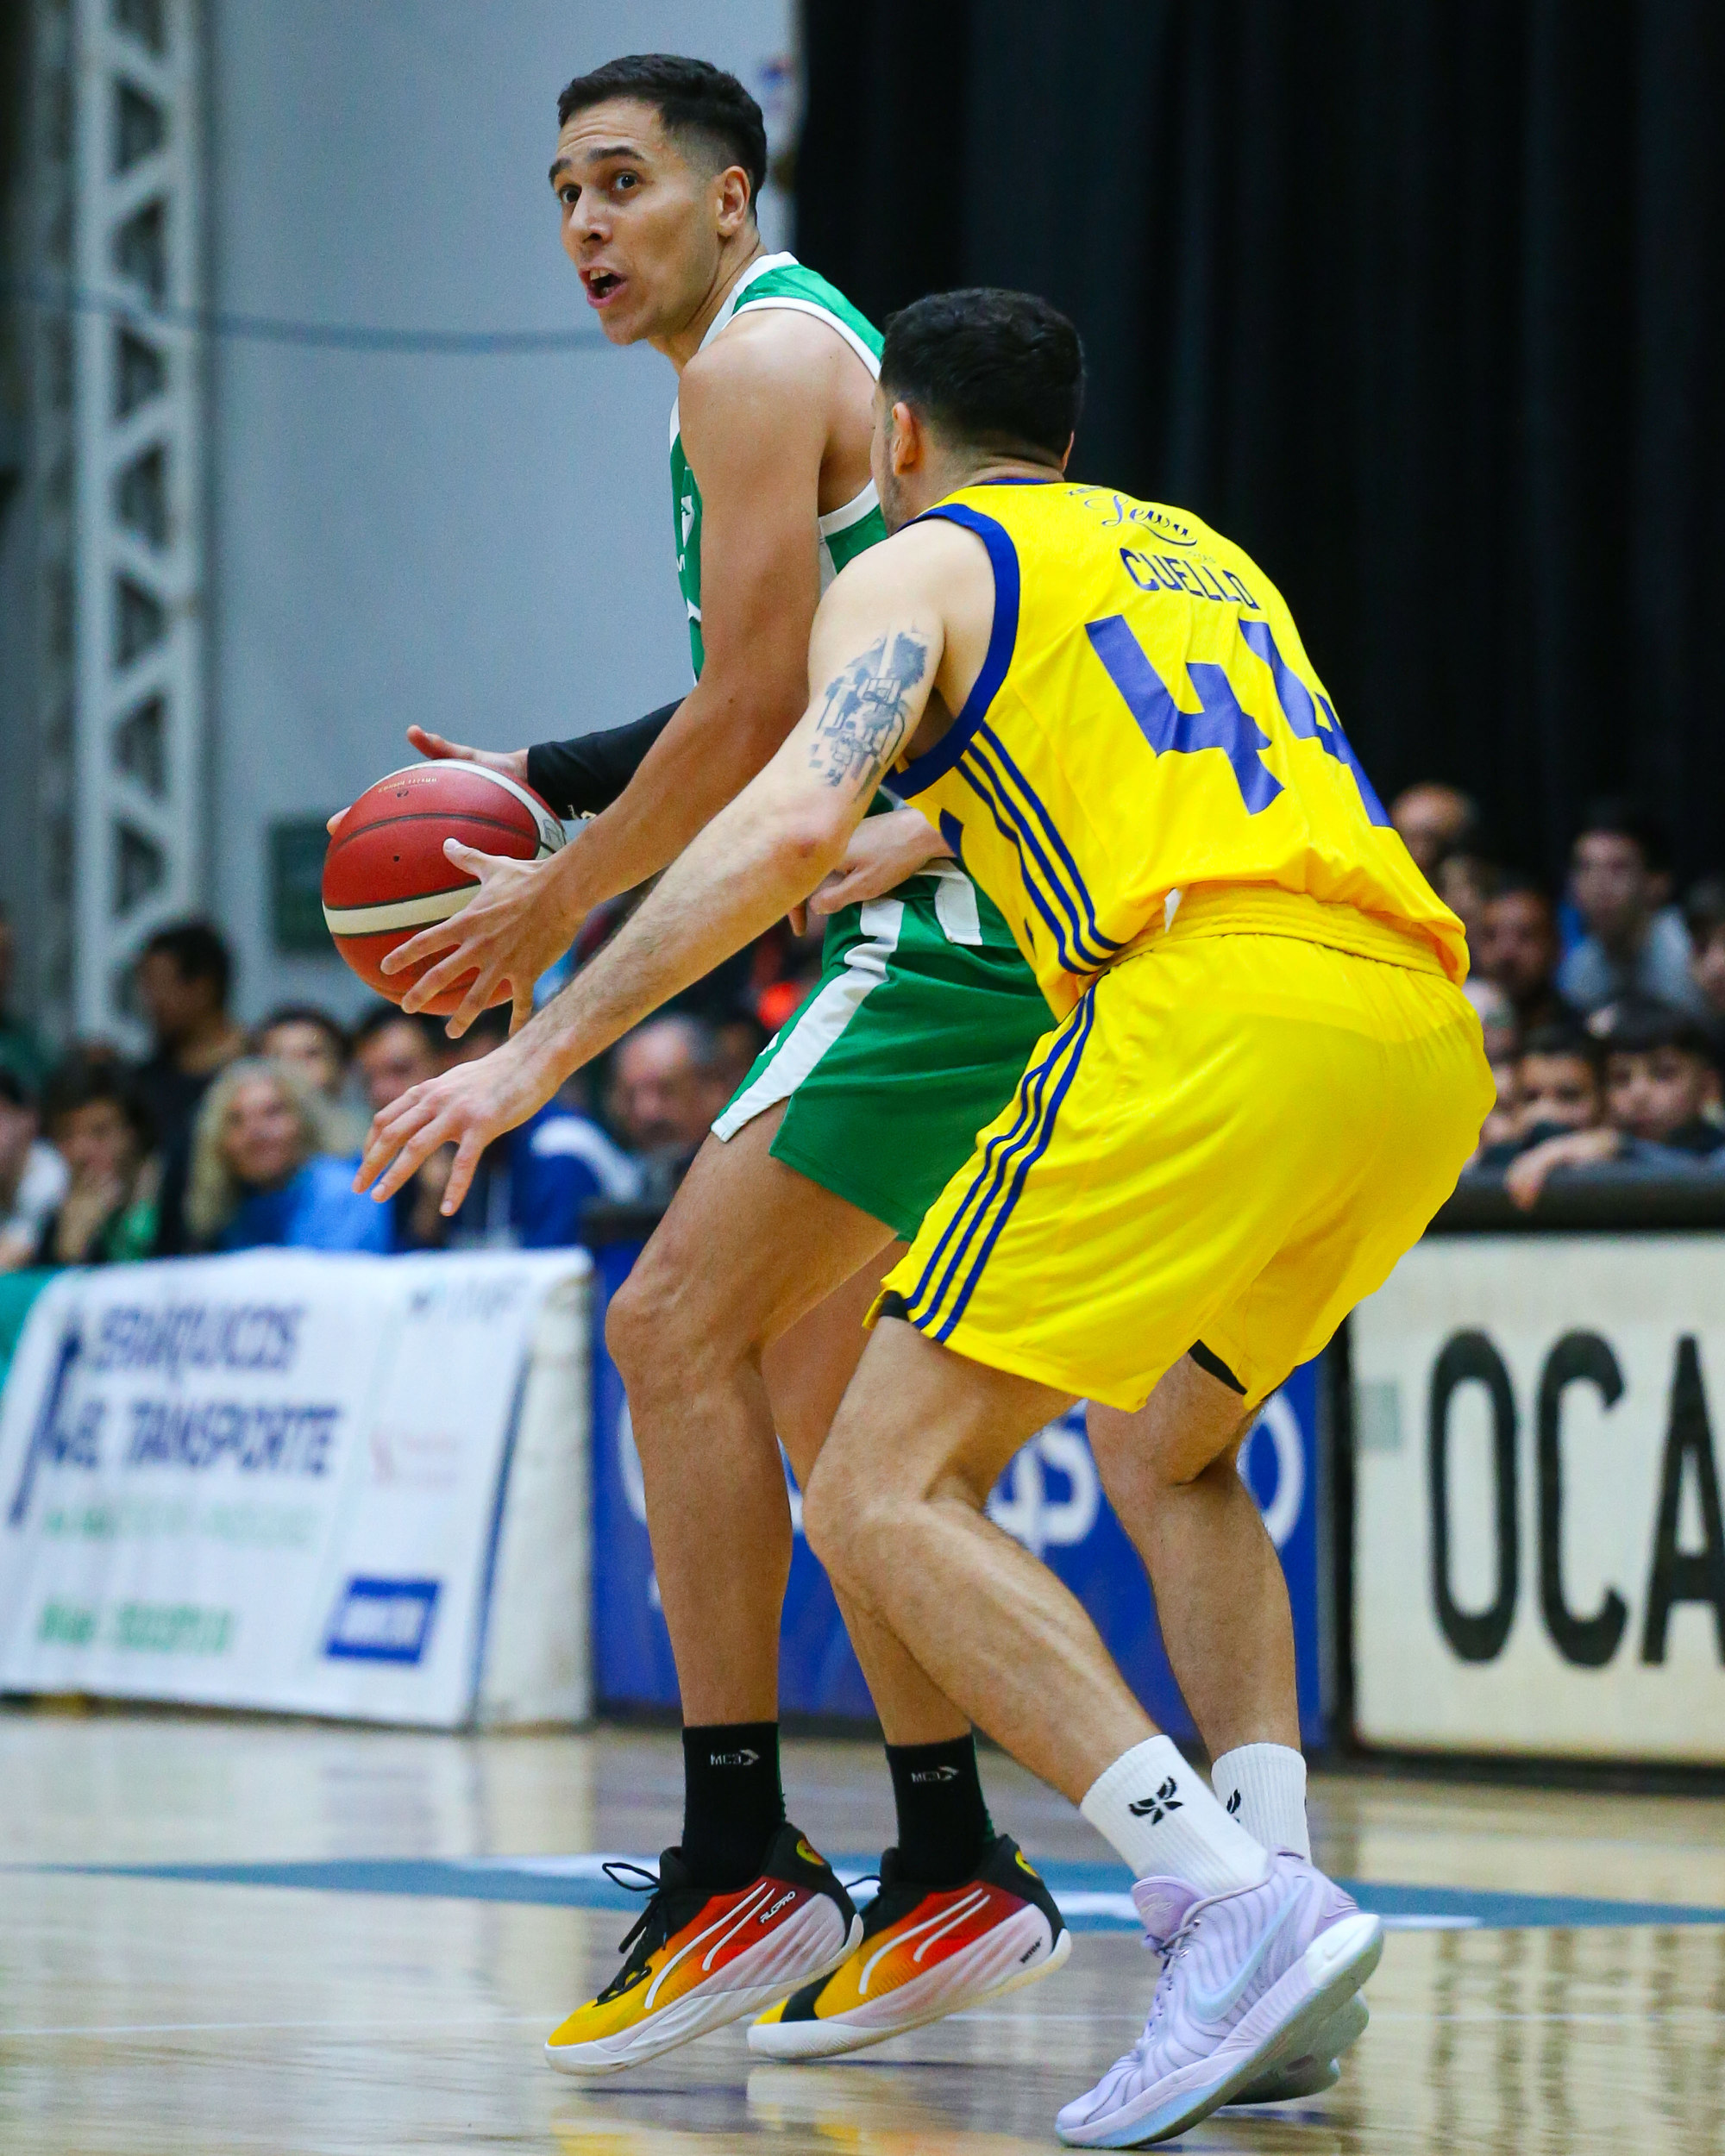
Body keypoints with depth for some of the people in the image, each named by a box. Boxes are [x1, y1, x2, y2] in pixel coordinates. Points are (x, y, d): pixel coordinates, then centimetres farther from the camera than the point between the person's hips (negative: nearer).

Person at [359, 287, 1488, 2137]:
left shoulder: (917, 568, 13)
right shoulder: (1197, 556, 34)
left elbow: (798, 819, -5)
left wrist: (546, 1048, -3)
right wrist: (878, 862, 61)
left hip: (1213, 1012, -8)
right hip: (1428, 1030, 8)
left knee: (884, 1494, -6)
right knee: (1184, 1451, 29)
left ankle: (1238, 1904, -24)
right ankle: (1271, 1949, 11)